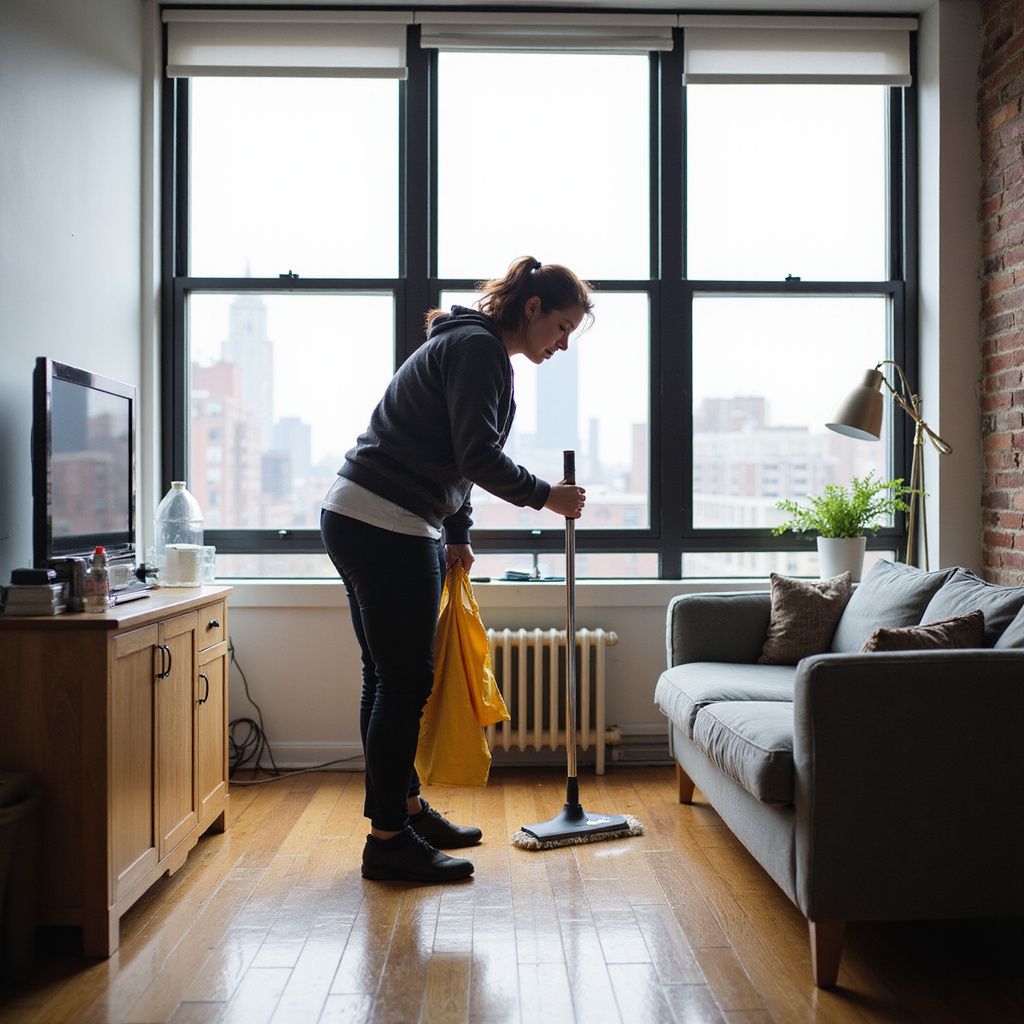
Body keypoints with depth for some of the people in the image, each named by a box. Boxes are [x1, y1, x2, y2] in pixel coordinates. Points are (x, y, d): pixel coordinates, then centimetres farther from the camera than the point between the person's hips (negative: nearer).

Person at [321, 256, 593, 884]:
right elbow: (477, 457, -19)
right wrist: (545, 496, -6)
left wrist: (457, 535, 22)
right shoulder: (478, 346, -11)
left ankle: (406, 809, 28)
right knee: (405, 682, -4)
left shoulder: (474, 348, 21)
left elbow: (456, 458, 25)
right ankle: (387, 840, 6)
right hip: (387, 526, -10)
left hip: (357, 522, 10)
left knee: (388, 678, 16)